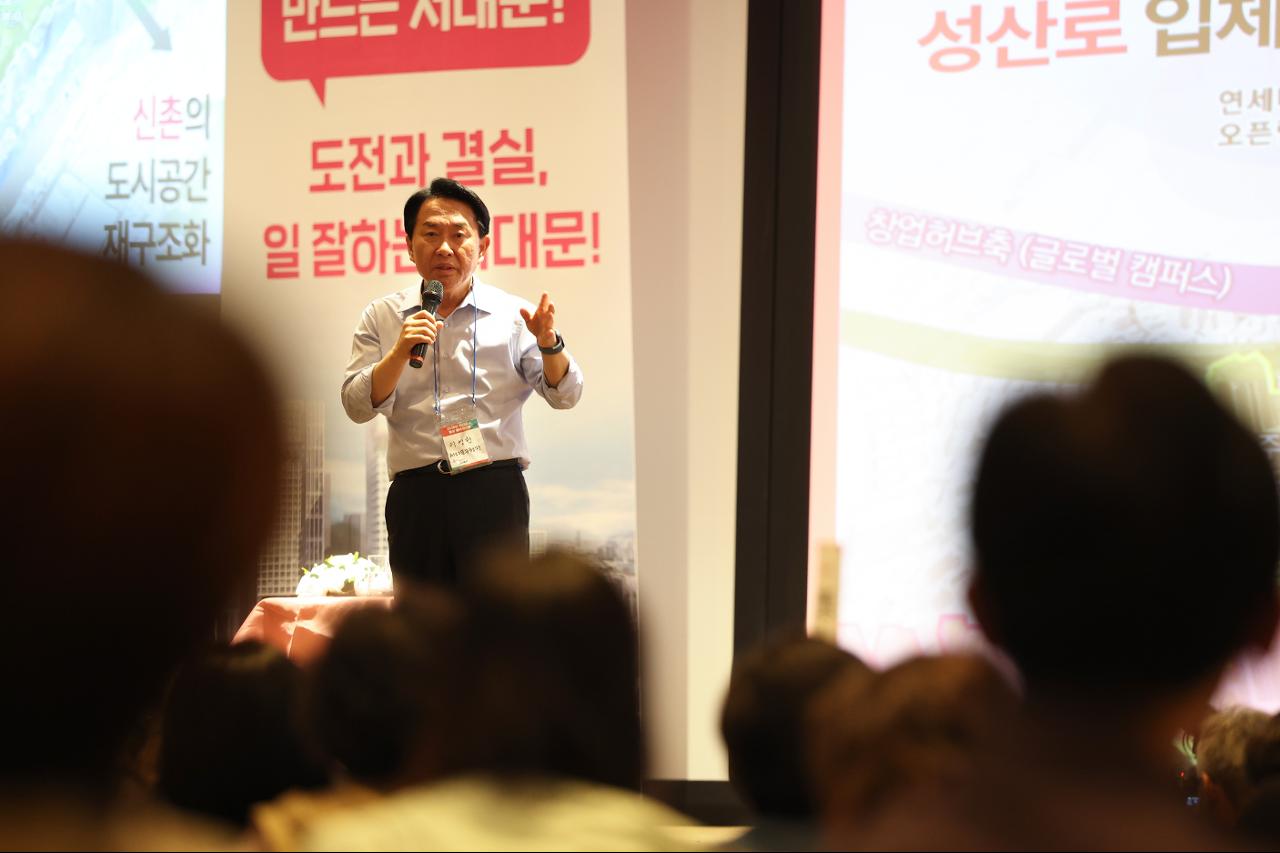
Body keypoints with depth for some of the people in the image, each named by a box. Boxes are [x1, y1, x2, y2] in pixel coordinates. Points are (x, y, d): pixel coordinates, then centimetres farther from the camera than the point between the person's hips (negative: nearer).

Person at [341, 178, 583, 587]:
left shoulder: (513, 315, 8)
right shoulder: (382, 316, 12)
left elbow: (565, 395, 5)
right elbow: (357, 407, 4)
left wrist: (548, 343, -14)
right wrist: (400, 353, -12)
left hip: (494, 492, -1)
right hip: (416, 496, 1)